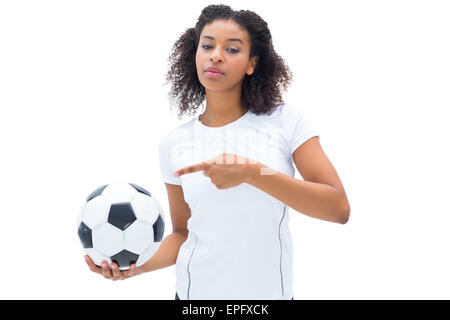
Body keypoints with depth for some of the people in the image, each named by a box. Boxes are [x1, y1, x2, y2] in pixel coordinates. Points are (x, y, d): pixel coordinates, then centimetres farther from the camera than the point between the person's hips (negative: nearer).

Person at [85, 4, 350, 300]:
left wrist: (252, 173, -25)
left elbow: (339, 208, -16)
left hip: (271, 291, -1)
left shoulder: (286, 120, -9)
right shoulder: (174, 144, -2)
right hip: (196, 291, 1)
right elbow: (182, 233, 5)